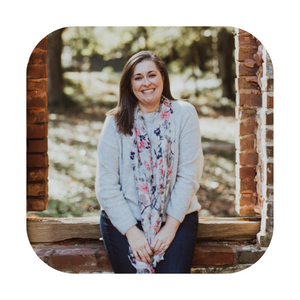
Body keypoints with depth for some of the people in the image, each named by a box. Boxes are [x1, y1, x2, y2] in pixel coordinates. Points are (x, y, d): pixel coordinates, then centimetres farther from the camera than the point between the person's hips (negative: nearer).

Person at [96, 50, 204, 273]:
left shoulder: (184, 114, 0)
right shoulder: (116, 123, 0)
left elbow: (189, 175, -5)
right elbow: (106, 186, -4)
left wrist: (170, 226, -11)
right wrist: (131, 232, -12)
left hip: (176, 215, 0)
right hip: (123, 218, 0)